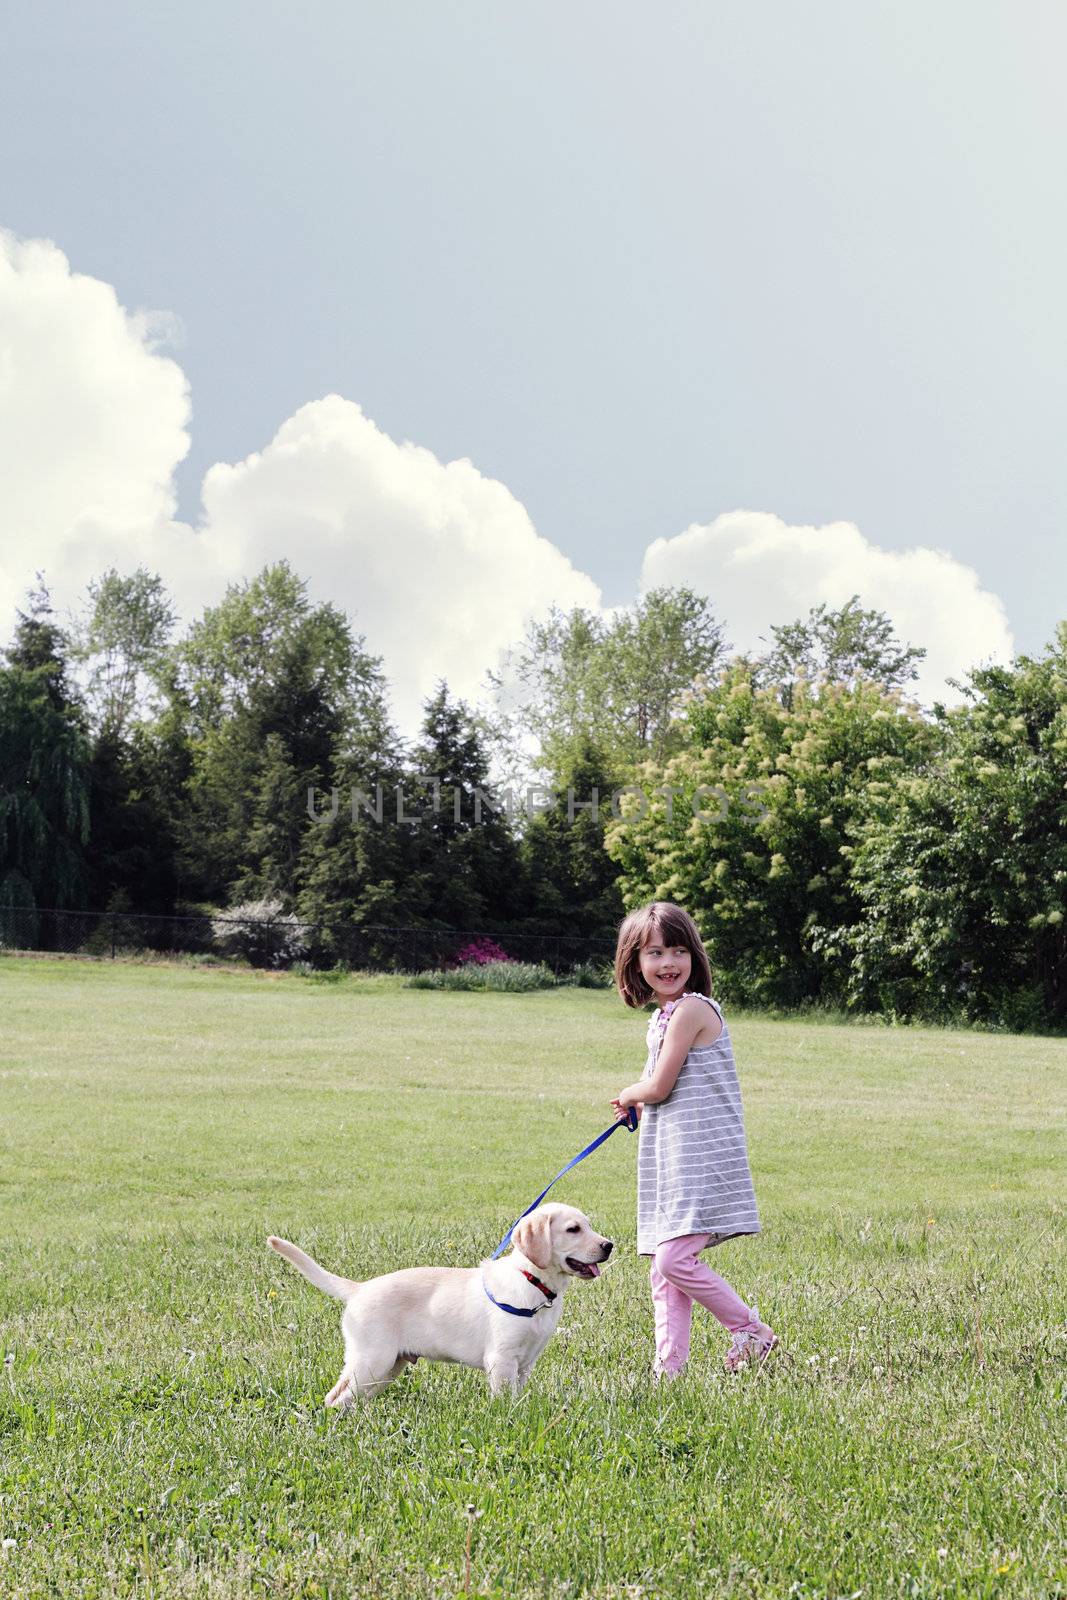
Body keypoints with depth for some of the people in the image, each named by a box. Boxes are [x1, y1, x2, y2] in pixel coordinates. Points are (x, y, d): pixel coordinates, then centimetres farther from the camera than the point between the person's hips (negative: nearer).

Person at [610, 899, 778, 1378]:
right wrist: (636, 1105, 16)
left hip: (701, 1157, -10)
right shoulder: (665, 1015, 17)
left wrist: (628, 1095, 5)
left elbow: (659, 1087, -14)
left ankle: (751, 1331, -1)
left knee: (674, 1259, -16)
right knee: (665, 1271, 9)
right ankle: (669, 1366, 13)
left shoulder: (691, 1009, -13)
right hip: (673, 1159, 10)